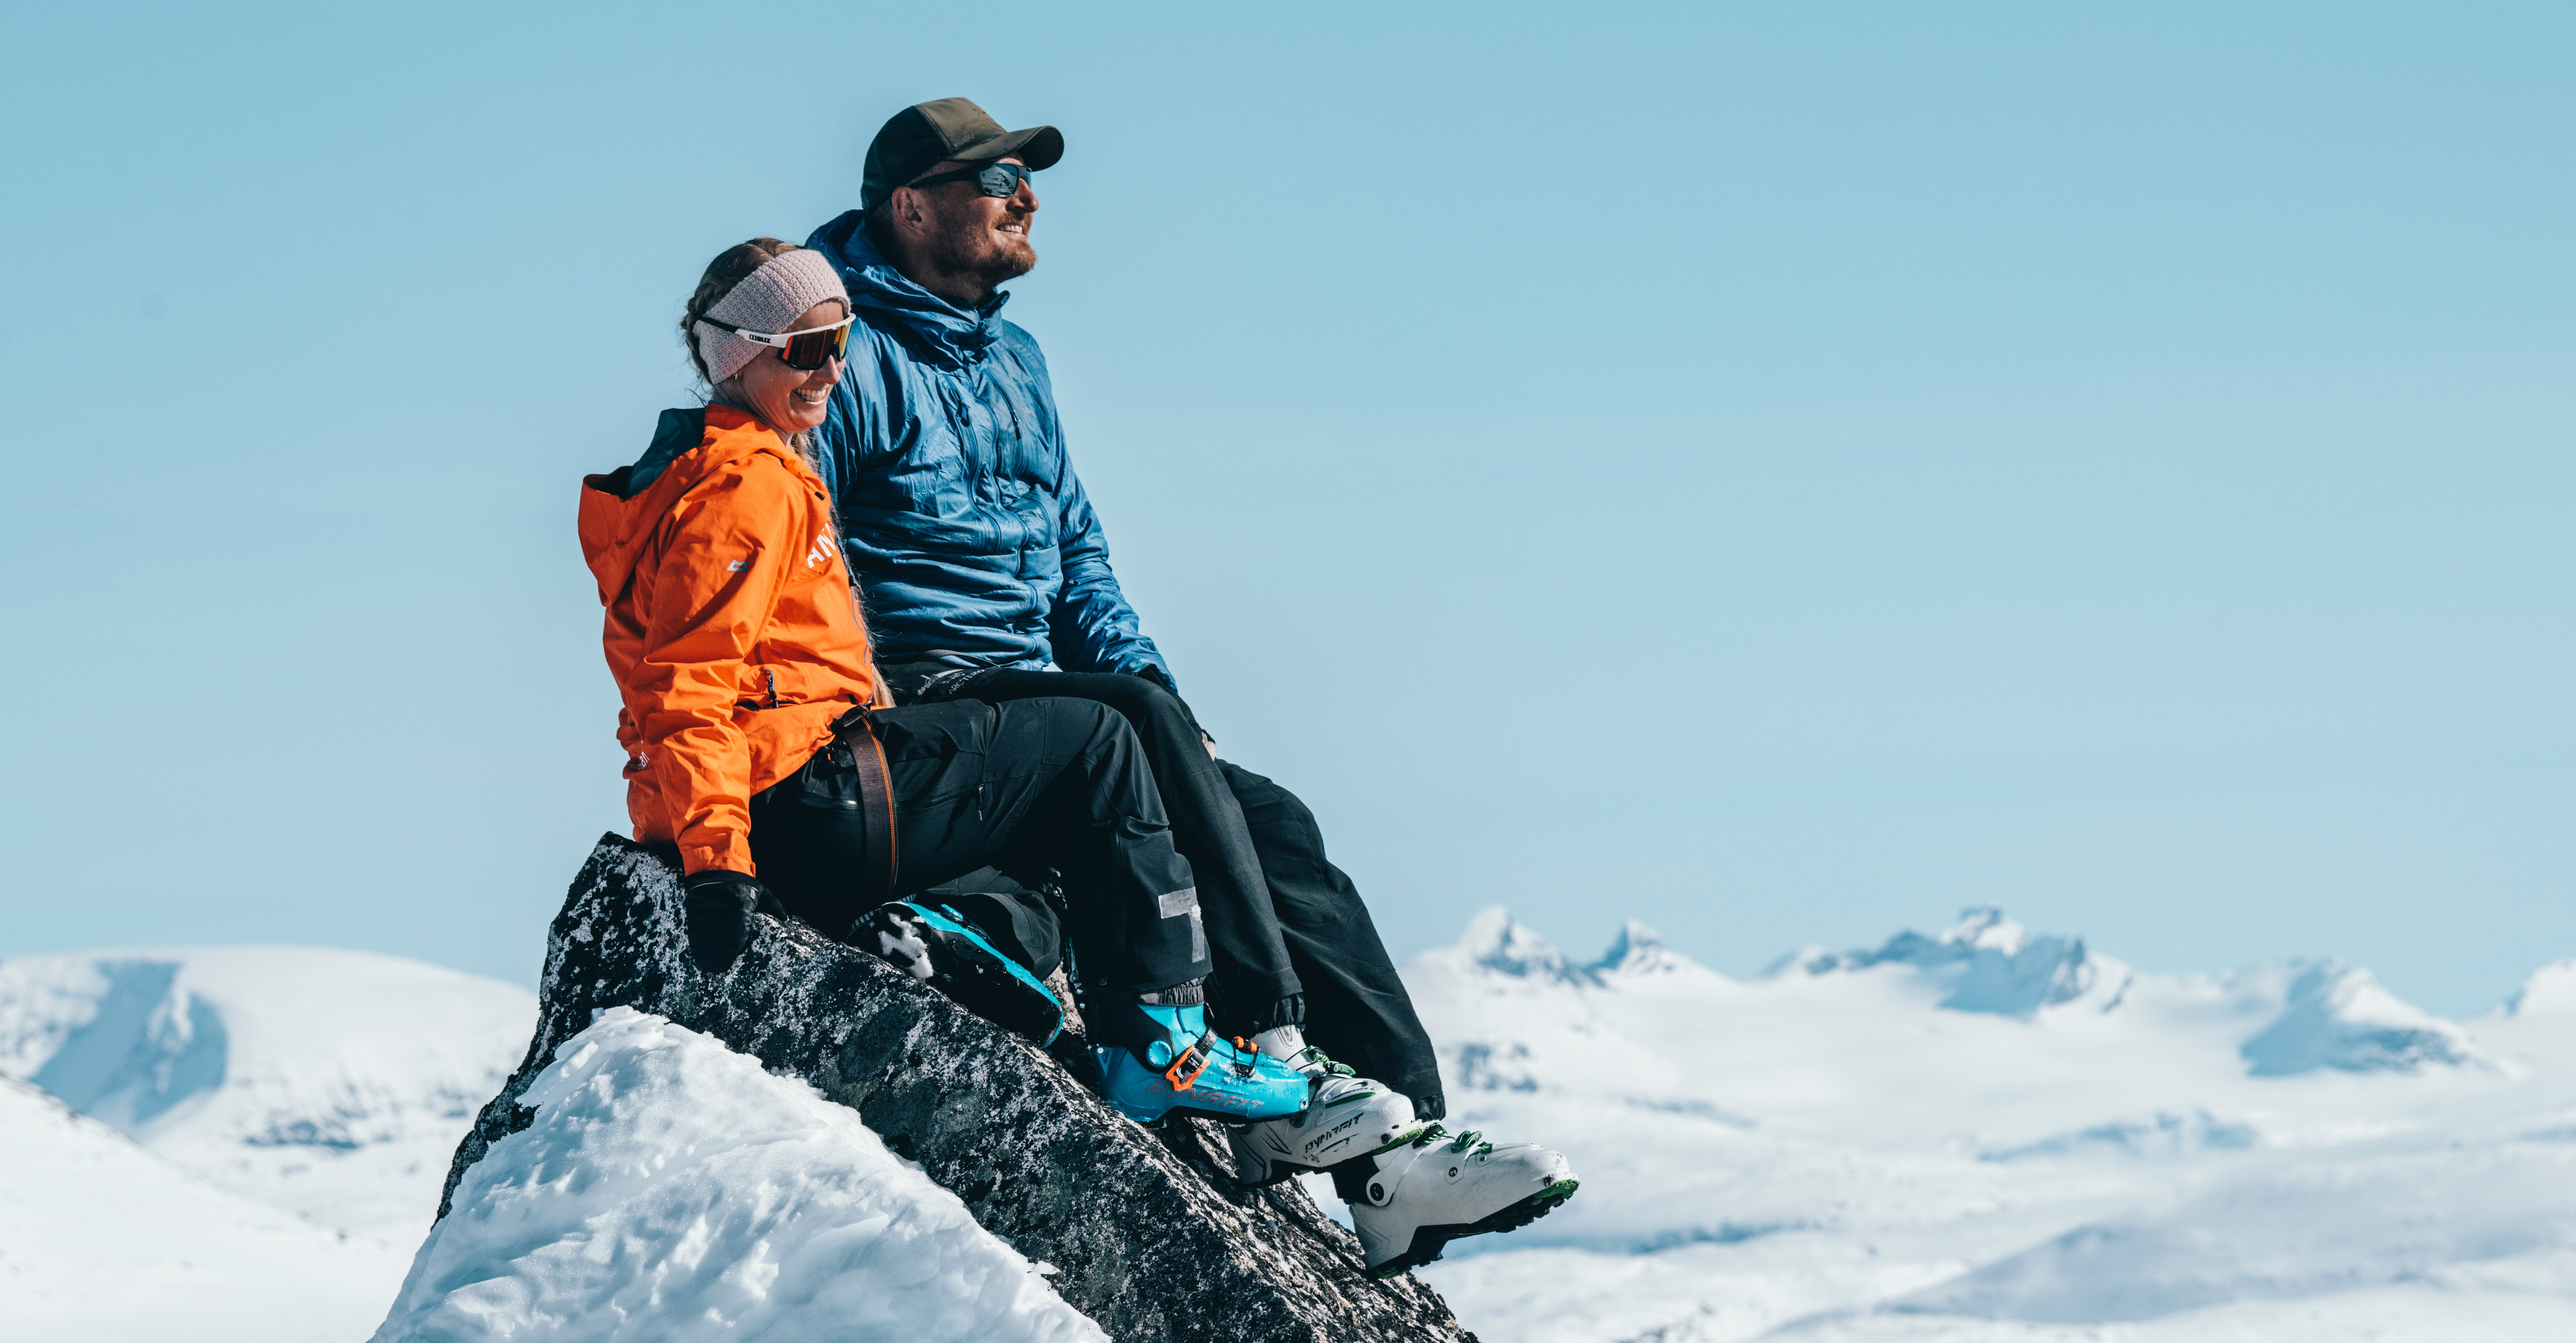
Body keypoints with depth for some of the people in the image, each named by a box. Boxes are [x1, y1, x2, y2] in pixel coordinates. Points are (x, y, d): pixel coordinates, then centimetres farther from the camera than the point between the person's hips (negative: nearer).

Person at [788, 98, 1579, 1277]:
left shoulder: (1012, 363, 23)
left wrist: (1147, 684, 6)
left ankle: (1396, 1155, -17)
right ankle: (1268, 1062, -37)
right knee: (1139, 727, -32)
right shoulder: (850, 358, -5)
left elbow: (1075, 553, 25)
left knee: (1272, 822, -9)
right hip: (919, 706, -8)